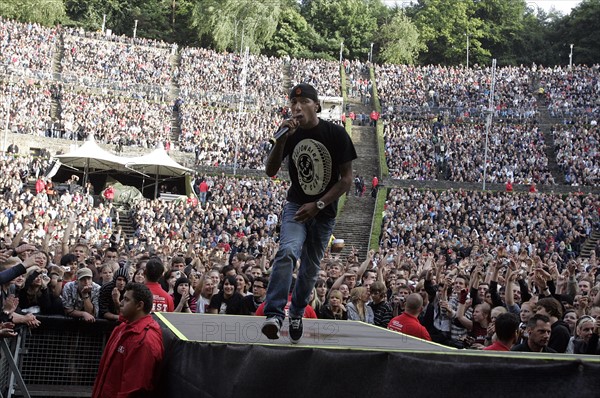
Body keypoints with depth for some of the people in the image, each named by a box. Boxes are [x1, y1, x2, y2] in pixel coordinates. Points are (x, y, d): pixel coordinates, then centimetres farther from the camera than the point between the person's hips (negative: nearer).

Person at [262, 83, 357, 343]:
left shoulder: (336, 133, -10)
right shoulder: (291, 133, -2)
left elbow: (346, 179, -9)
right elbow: (270, 171, -8)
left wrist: (318, 205, -15)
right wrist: (282, 139, -21)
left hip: (325, 212, 0)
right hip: (296, 205, 0)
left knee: (310, 267, 9)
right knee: (288, 252, -25)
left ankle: (297, 314, 31)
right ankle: (274, 315, -30)